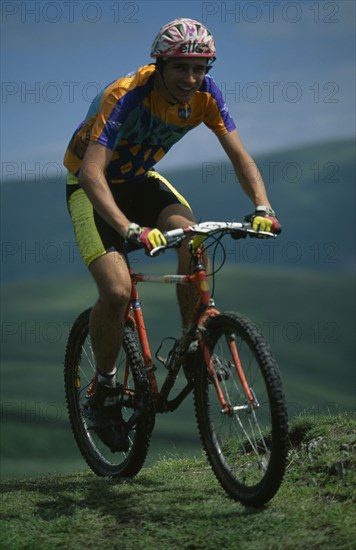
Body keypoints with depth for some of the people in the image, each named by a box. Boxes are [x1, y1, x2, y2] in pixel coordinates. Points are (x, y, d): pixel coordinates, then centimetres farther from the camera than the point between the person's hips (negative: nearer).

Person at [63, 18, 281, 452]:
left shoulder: (204, 94, -16)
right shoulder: (125, 96, -33)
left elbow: (239, 156, -13)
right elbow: (90, 172, -42)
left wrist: (262, 207, -32)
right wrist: (130, 229, -57)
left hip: (139, 179, 5)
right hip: (92, 187, -5)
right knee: (117, 291, -23)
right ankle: (103, 391, 0)